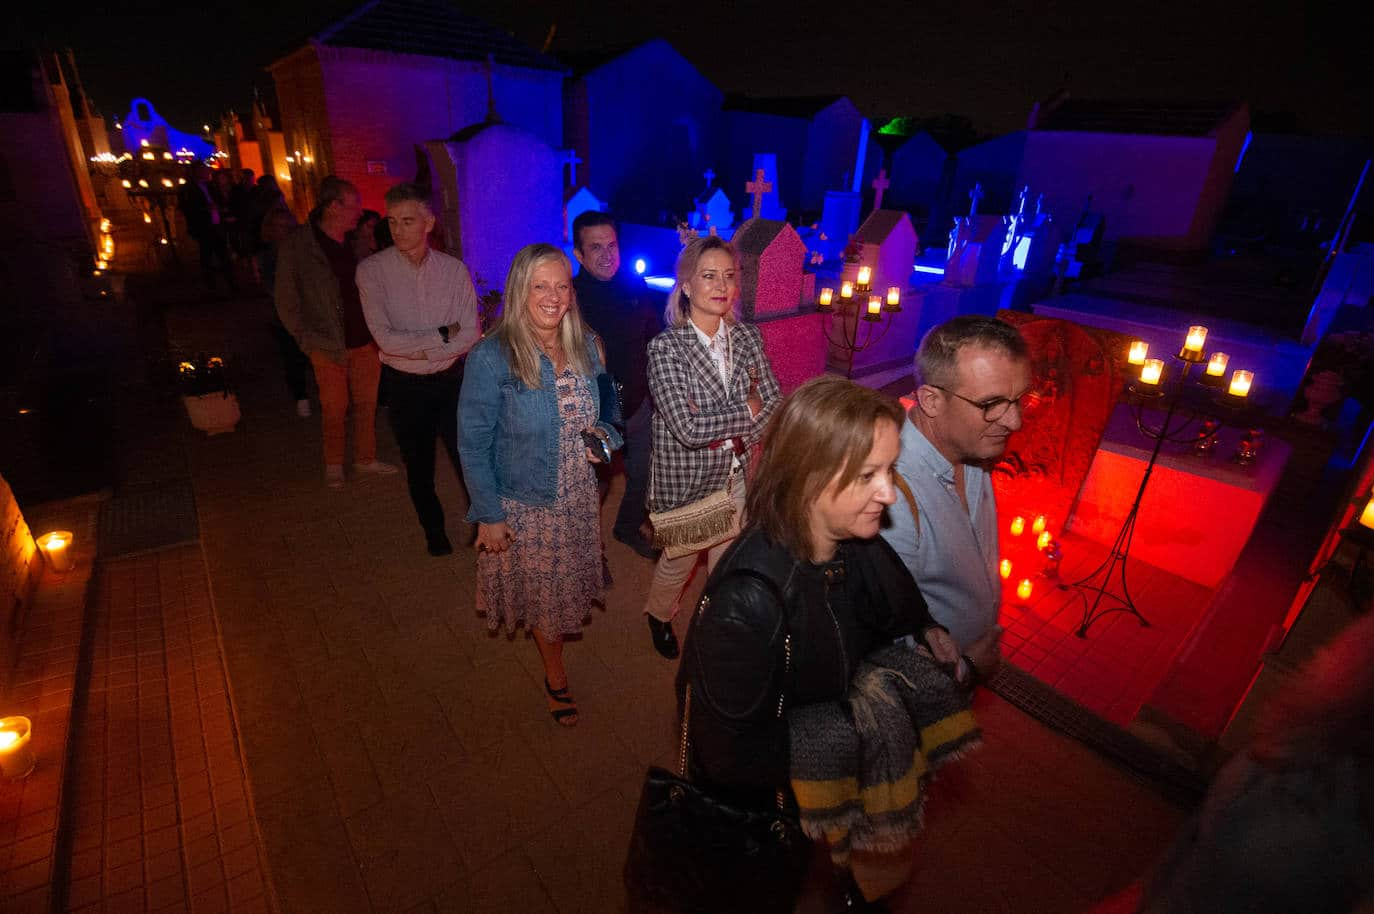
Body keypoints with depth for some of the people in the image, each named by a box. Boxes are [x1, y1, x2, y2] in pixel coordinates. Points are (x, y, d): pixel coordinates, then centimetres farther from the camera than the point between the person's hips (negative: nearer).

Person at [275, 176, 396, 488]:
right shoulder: (297, 245, -8)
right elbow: (286, 299, -3)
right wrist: (306, 337, -6)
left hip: (366, 342, 3)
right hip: (328, 346, -3)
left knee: (367, 405, 13)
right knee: (334, 409, 11)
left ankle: (365, 460, 32)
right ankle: (333, 463, 32)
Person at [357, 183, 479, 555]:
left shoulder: (455, 269, -6)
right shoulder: (372, 270, -10)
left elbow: (471, 335, -11)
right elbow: (386, 339, -19)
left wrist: (416, 348, -17)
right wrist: (442, 335, -16)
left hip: (451, 380, 0)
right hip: (404, 385, 0)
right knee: (418, 467, 16)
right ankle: (434, 531, 38)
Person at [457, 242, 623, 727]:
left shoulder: (587, 346, -4)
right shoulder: (491, 357, -20)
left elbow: (605, 412, 10)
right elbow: (473, 444, -14)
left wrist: (603, 434, -12)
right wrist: (488, 514, -13)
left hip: (579, 498, 4)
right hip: (524, 504, -4)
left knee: (568, 587, 22)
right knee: (543, 594, 16)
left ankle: (551, 638, 55)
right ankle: (555, 676, 42)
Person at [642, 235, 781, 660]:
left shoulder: (748, 338, -4)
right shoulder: (665, 347, -20)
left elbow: (775, 405, -3)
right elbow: (688, 428, -28)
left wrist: (742, 440, -18)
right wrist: (748, 410, -19)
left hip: (737, 475, 4)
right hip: (685, 480, -3)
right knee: (680, 561, 18)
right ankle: (658, 616, 50)